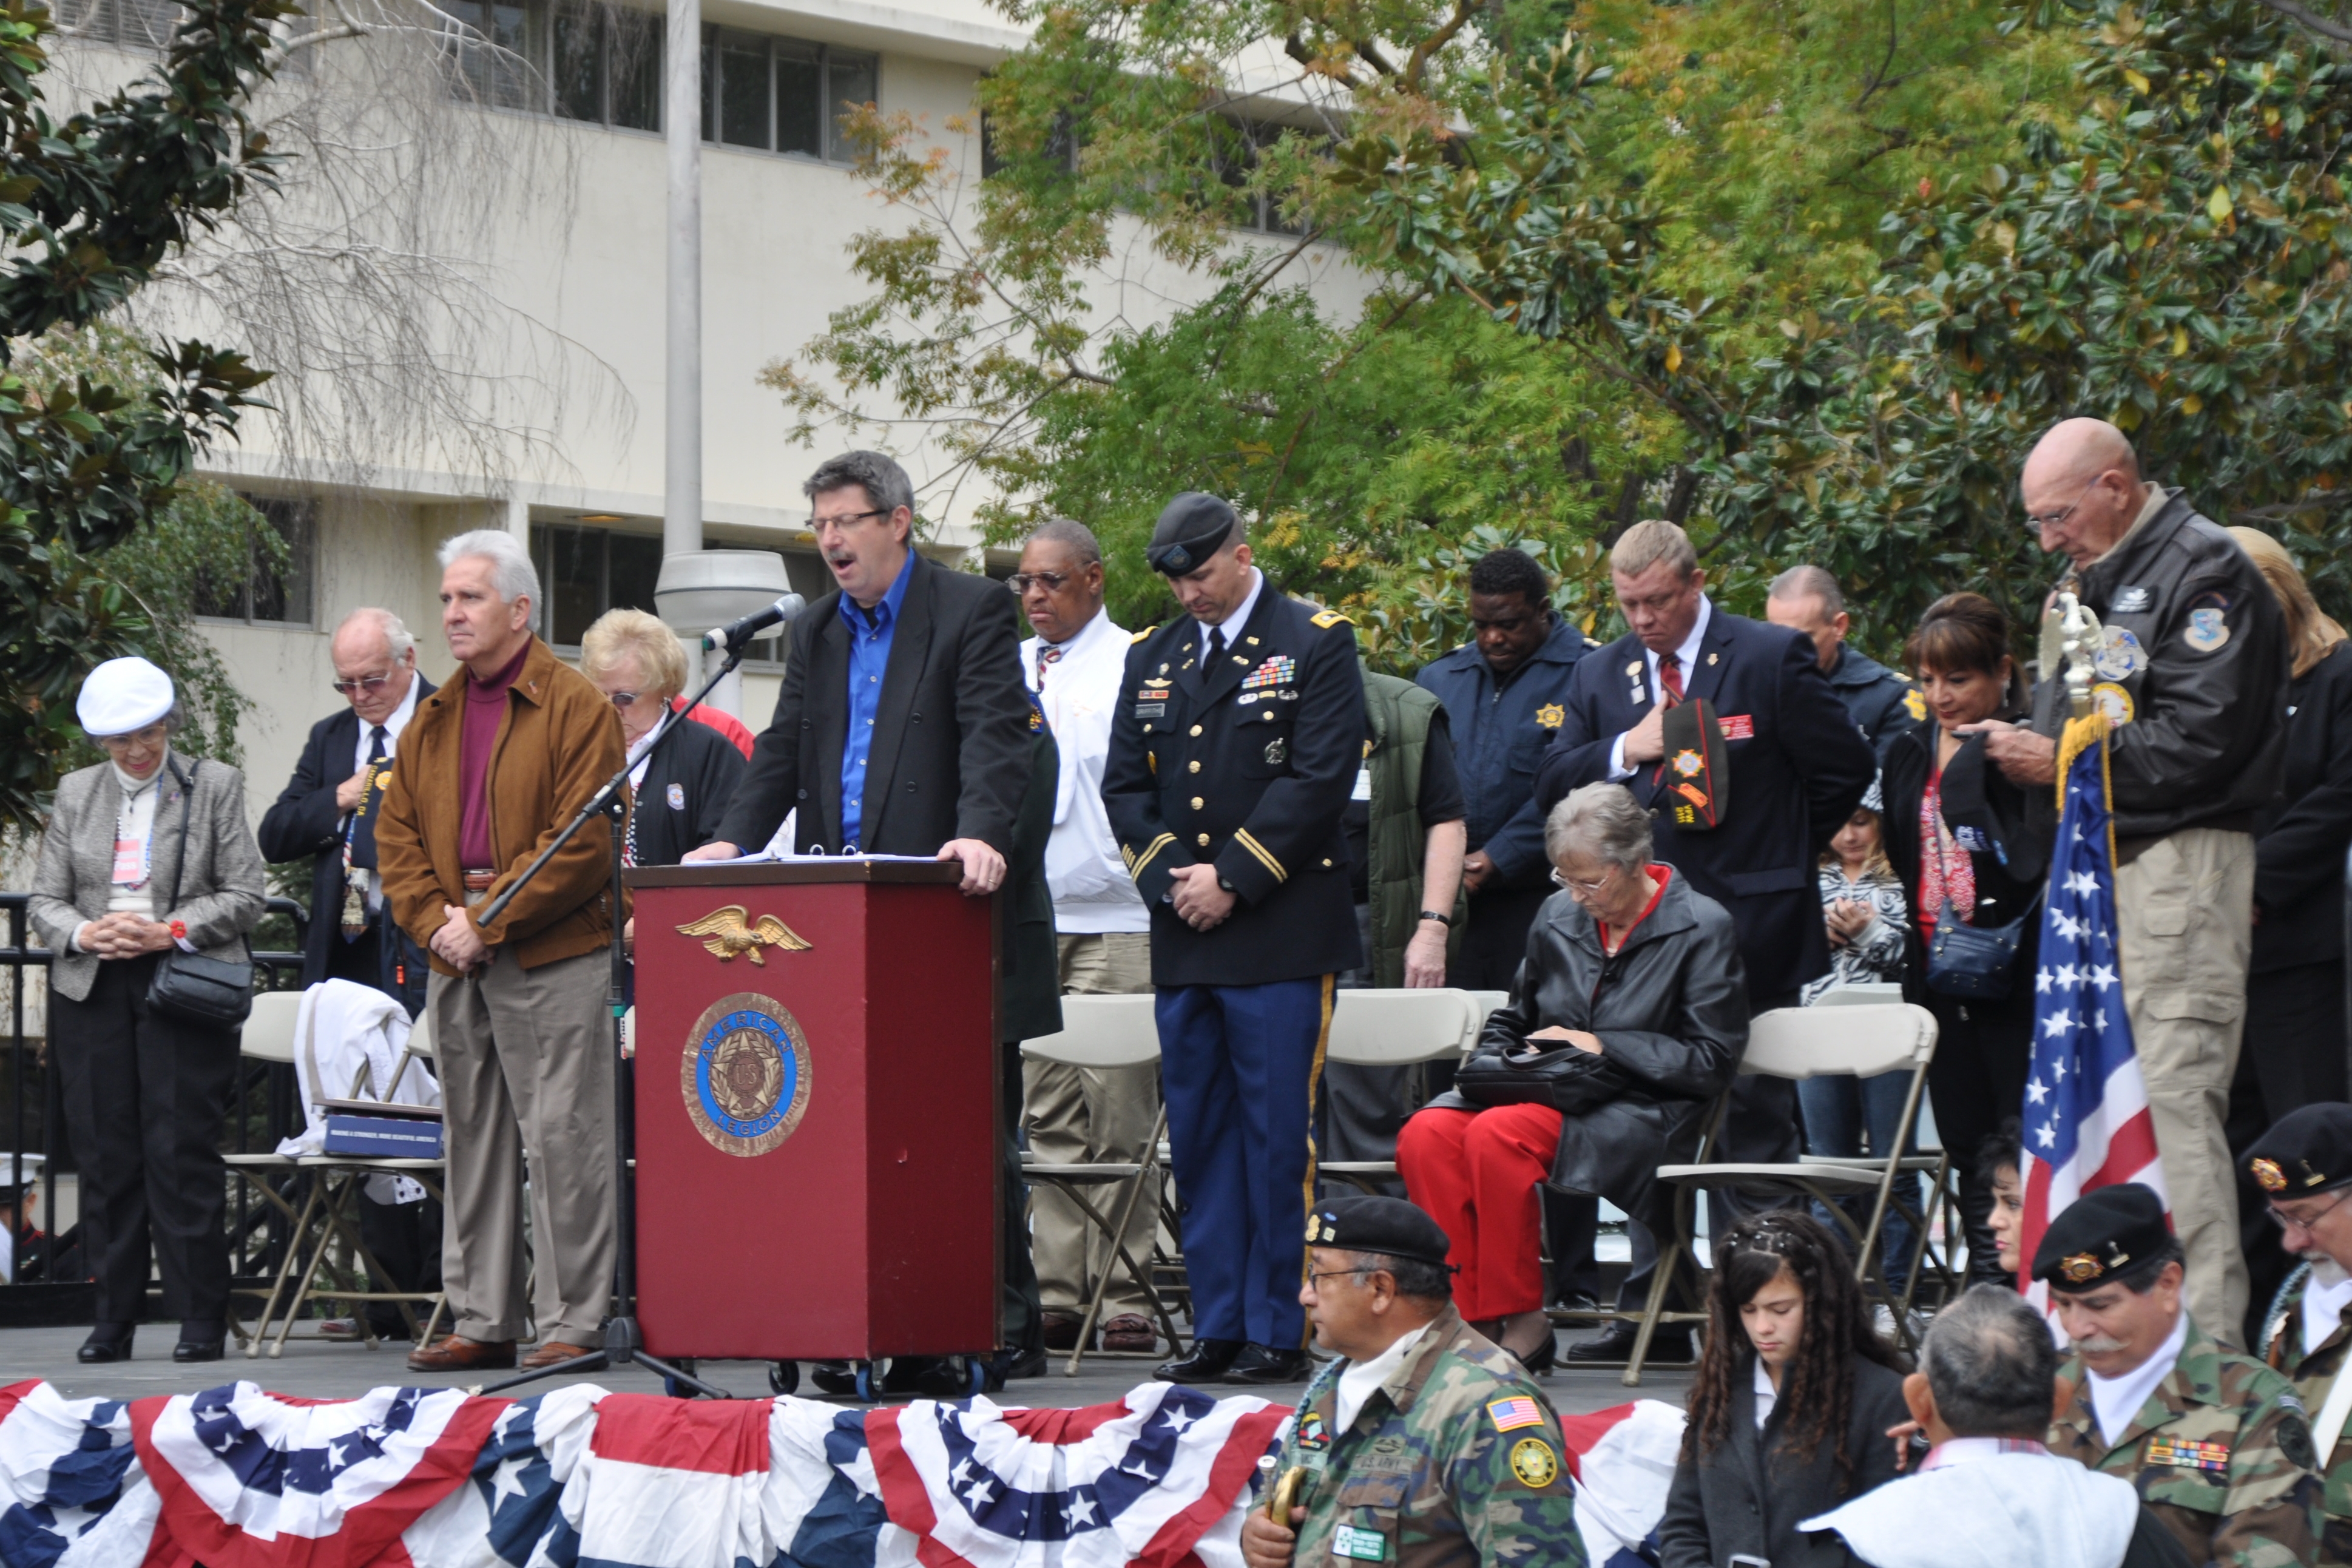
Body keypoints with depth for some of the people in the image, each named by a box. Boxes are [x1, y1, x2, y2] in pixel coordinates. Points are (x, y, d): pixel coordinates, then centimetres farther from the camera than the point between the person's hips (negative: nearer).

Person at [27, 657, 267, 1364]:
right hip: (93, 987, 3)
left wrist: (172, 931, -12)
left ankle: (201, 1320, -4)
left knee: (182, 1149, -8)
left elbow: (245, 896, 2)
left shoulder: (215, 786, 5)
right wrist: (85, 934, -9)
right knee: (105, 1152, 1)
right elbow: (44, 900, 12)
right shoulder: (76, 793, 14)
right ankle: (113, 1318, 6)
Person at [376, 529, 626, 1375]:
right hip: (456, 962, 7)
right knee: (473, 1140, 9)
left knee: (561, 1140, -6)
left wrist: (489, 924, -14)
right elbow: (396, 835, 15)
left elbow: (581, 844, -12)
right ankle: (482, 1322, 14)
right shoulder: (433, 718, 17)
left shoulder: (576, 708, -5)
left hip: (553, 960, -7)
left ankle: (572, 1326, -2)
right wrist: (435, 920, -2)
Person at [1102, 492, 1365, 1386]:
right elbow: (1124, 785, 14)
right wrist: (1171, 876, -3)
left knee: (1278, 1135, -6)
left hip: (1281, 934, -6)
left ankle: (1279, 1332, -2)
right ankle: (1217, 1328, 12)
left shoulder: (1316, 643, 0)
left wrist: (1232, 878, -12)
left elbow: (1321, 777, -9)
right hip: (1182, 939, 6)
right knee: (1198, 1136, 6)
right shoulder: (1152, 658, 17)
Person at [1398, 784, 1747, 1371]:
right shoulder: (1558, 917, 14)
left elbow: (1712, 1061, -7)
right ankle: (1468, 1317, -23)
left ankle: (1520, 1324, -24)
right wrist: (1490, 1064, 2)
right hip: (1545, 1093, 6)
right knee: (1427, 1134, -25)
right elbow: (1512, 1021, 25)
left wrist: (1602, 1047, -12)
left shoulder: (1702, 929, -2)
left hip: (1641, 1112, -6)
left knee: (1497, 1135, -34)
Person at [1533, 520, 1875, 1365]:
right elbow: (1551, 785, 6)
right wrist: (1626, 749, -10)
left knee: (1752, 1117, -3)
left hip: (1749, 924, -5)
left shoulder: (1771, 659, -4)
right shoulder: (1600, 675, 11)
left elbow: (1845, 768, 0)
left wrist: (1779, 852, 4)